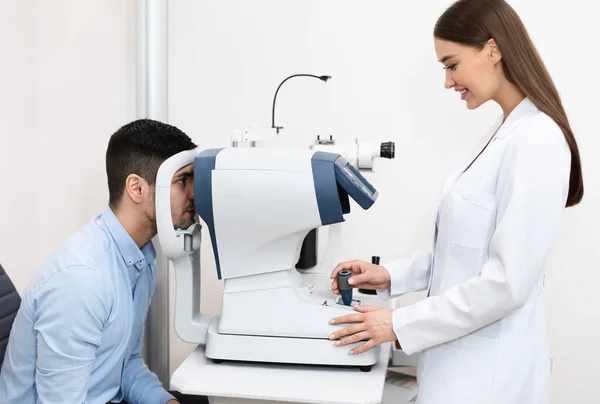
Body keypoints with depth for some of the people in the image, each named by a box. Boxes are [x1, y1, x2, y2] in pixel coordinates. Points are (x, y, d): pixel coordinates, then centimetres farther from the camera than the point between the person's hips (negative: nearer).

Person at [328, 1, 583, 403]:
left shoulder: (535, 141, -22)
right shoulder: (505, 133, 7)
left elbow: (507, 282, -24)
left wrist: (401, 324, -18)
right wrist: (392, 276, 4)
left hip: (488, 370, -8)